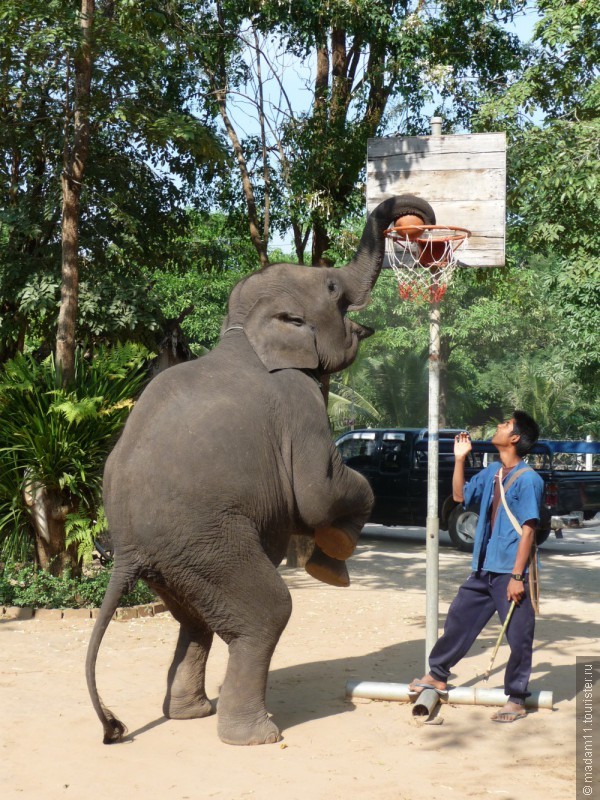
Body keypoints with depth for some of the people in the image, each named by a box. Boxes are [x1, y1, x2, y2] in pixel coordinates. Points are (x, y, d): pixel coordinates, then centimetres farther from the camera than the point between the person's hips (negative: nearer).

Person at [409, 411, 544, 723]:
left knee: (518, 637, 1)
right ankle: (438, 676, 29)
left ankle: (516, 699, 13)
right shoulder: (492, 473, 10)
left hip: (511, 573, -8)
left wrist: (517, 576, -18)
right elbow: (460, 496, 19)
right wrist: (460, 459, 9)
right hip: (484, 570, 8)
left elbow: (528, 530, -16)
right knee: (459, 619, 15)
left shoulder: (527, 479, -14)